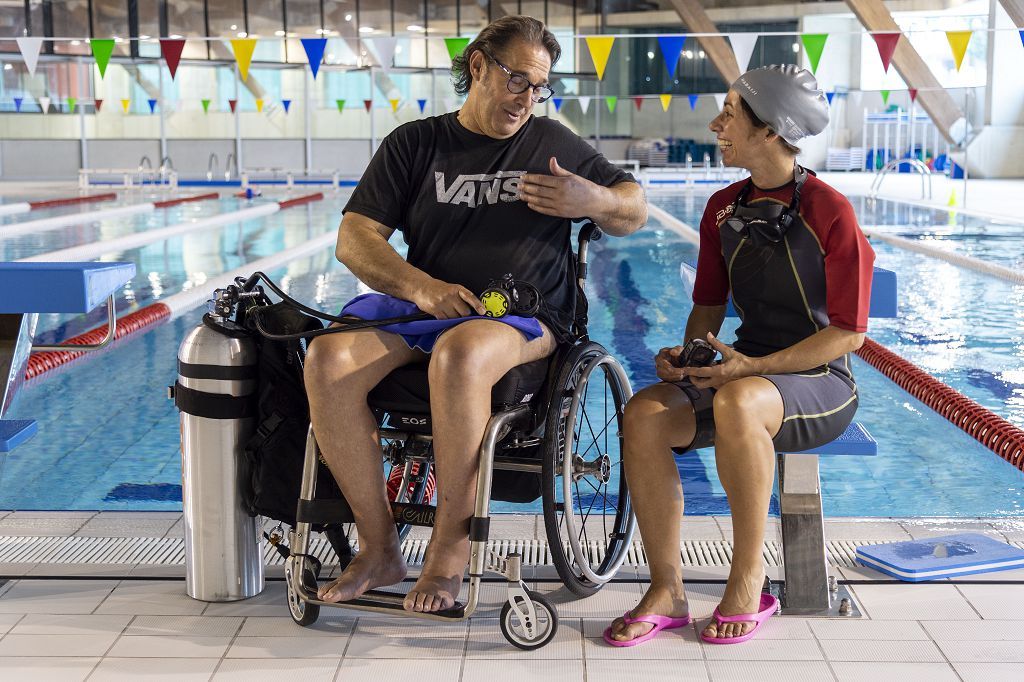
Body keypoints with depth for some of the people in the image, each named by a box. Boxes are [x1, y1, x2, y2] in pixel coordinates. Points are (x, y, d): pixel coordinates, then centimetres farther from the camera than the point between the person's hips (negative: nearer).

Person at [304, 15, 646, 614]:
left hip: (526, 317, -2)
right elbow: (354, 240, 4)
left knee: (459, 354, -38)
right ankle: (379, 549, -16)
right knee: (328, 359, -26)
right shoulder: (415, 144, 13)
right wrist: (421, 287, -15)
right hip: (423, 309, 3)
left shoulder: (556, 145, 14)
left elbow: (636, 212, 18)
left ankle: (452, 547, -25)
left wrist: (593, 199, -7)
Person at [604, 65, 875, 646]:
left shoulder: (830, 211, -11)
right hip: (742, 371, 6)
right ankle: (667, 590, -15)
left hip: (819, 383, -6)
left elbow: (848, 332, -12)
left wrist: (752, 366, -21)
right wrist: (687, 353, -6)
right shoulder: (724, 208, 9)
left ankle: (749, 581, -22)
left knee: (737, 402, -39)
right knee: (643, 414, -23)